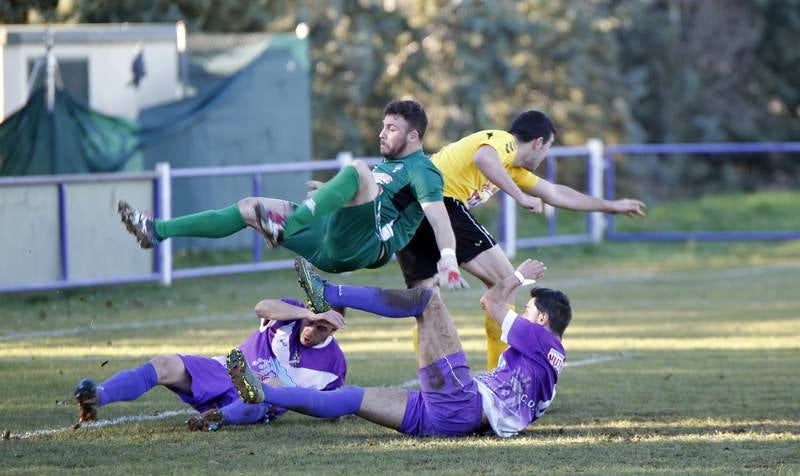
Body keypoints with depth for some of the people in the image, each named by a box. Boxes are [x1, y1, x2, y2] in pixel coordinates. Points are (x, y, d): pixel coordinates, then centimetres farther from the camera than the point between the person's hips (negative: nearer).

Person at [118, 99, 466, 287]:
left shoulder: (421, 170, -1)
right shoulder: (390, 165, 27)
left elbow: (437, 212, -18)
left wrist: (448, 259, -33)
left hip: (365, 244, -10)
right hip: (331, 246, 10)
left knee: (358, 169, -32)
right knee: (249, 208, 10)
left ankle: (286, 224, -45)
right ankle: (158, 231, 5)